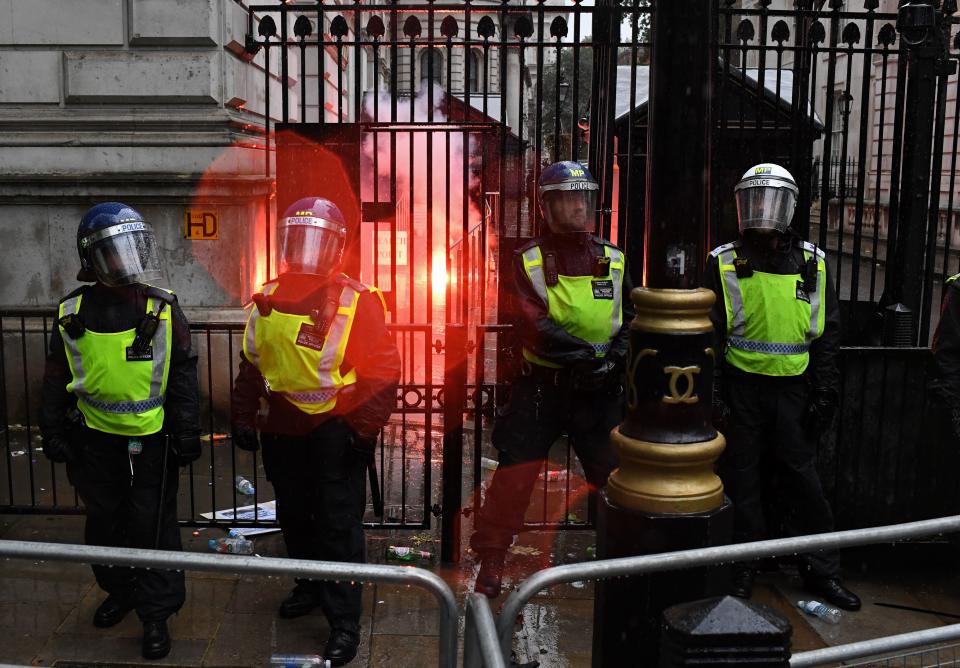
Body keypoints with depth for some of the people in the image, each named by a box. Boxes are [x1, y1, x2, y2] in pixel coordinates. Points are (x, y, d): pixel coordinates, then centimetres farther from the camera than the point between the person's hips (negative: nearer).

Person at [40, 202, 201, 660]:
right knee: (104, 523, 18)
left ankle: (156, 614, 17)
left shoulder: (162, 308, -8)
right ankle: (120, 591, 40)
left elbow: (183, 376, -4)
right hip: (96, 437, 3)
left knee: (153, 527, 3)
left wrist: (187, 434, -5)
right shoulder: (73, 312, -2)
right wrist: (53, 432, 6)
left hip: (152, 438, -3)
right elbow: (57, 378, 7)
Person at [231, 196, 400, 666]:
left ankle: (344, 623, 7)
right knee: (294, 514, 20)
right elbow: (251, 365, 15)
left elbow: (382, 369, -13)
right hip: (282, 429, 6)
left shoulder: (356, 300, -12)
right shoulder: (269, 299, 6)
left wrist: (365, 428, -17)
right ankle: (311, 585, 42)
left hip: (335, 430, -6)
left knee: (338, 523, -3)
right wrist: (243, 416, 14)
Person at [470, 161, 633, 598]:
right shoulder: (528, 260, -3)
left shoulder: (614, 260, 6)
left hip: (600, 391, 3)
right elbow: (534, 327, -14)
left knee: (615, 477, 9)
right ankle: (490, 561, 14)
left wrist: (615, 358, -14)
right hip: (541, 386, -2)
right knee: (514, 475, -1)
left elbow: (631, 320, 5)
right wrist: (589, 353, -25)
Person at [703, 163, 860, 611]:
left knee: (801, 475, 6)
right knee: (741, 477, 7)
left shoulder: (812, 263, 6)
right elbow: (709, 333, 0)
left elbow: (827, 334, 9)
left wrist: (825, 393, 3)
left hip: (793, 388, 1)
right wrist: (712, 392, -6)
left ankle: (822, 571, 19)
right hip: (741, 385, -1)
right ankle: (742, 567, 20)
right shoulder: (724, 263, 0)